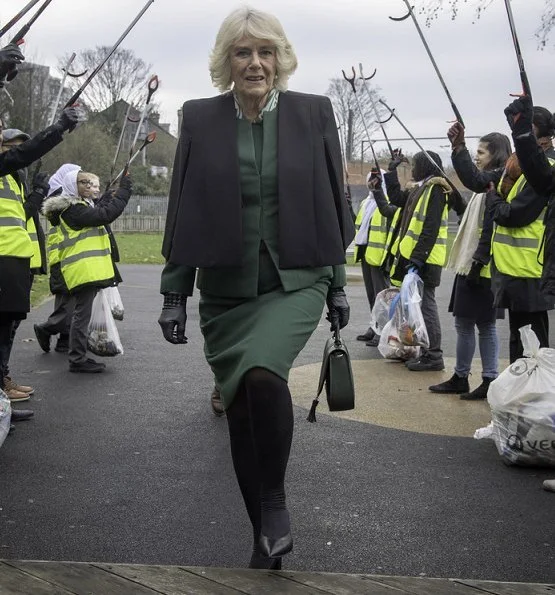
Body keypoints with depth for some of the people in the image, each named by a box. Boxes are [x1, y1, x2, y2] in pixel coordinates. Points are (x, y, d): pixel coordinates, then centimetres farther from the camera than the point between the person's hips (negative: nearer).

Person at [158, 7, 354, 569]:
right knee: (240, 410, 6)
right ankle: (266, 537, 24)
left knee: (262, 370, -29)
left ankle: (274, 501, -4)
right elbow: (181, 210, 5)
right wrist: (174, 294, 3)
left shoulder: (313, 112, 0)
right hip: (226, 288, 2)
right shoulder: (199, 118, 2)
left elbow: (332, 202, 6)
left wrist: (337, 282, 7)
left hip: (295, 281, -2)